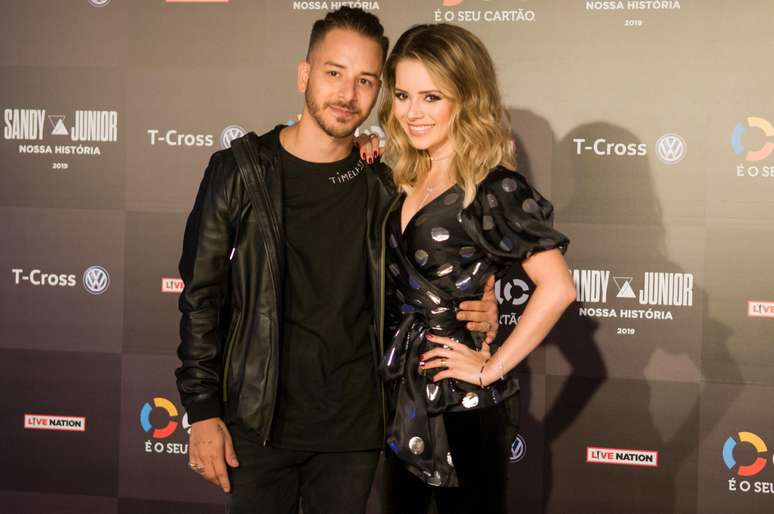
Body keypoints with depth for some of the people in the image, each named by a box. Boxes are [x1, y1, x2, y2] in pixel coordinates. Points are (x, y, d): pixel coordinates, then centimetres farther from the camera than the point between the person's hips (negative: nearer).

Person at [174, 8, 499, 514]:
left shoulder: (383, 187, 2)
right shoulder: (241, 171, -5)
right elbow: (202, 296, -2)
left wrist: (477, 313, -6)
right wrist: (203, 412, -6)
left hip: (354, 428, 2)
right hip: (261, 421, -2)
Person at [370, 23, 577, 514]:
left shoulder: (494, 188, -16)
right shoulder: (407, 183, 6)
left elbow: (557, 288, -27)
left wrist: (492, 368, -21)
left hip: (462, 404, -7)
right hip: (404, 396, 7)